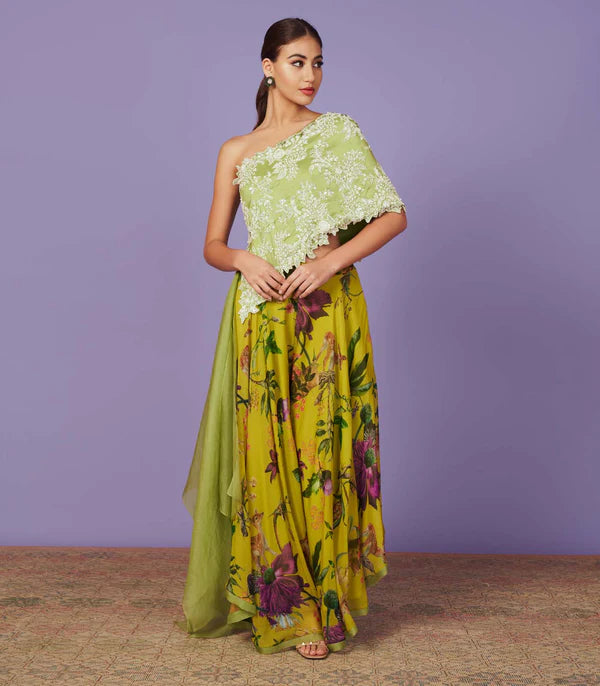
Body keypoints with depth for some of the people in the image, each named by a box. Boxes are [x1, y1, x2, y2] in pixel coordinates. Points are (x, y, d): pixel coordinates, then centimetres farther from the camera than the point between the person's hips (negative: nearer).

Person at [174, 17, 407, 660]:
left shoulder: (339, 134, 8)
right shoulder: (236, 152, 13)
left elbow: (394, 214, 2)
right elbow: (212, 245, 13)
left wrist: (334, 258, -12)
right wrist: (243, 260, -10)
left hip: (328, 310, -1)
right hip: (261, 314, 2)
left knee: (322, 448, -2)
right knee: (265, 452, 1)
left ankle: (320, 605, 11)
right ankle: (279, 601, 19)